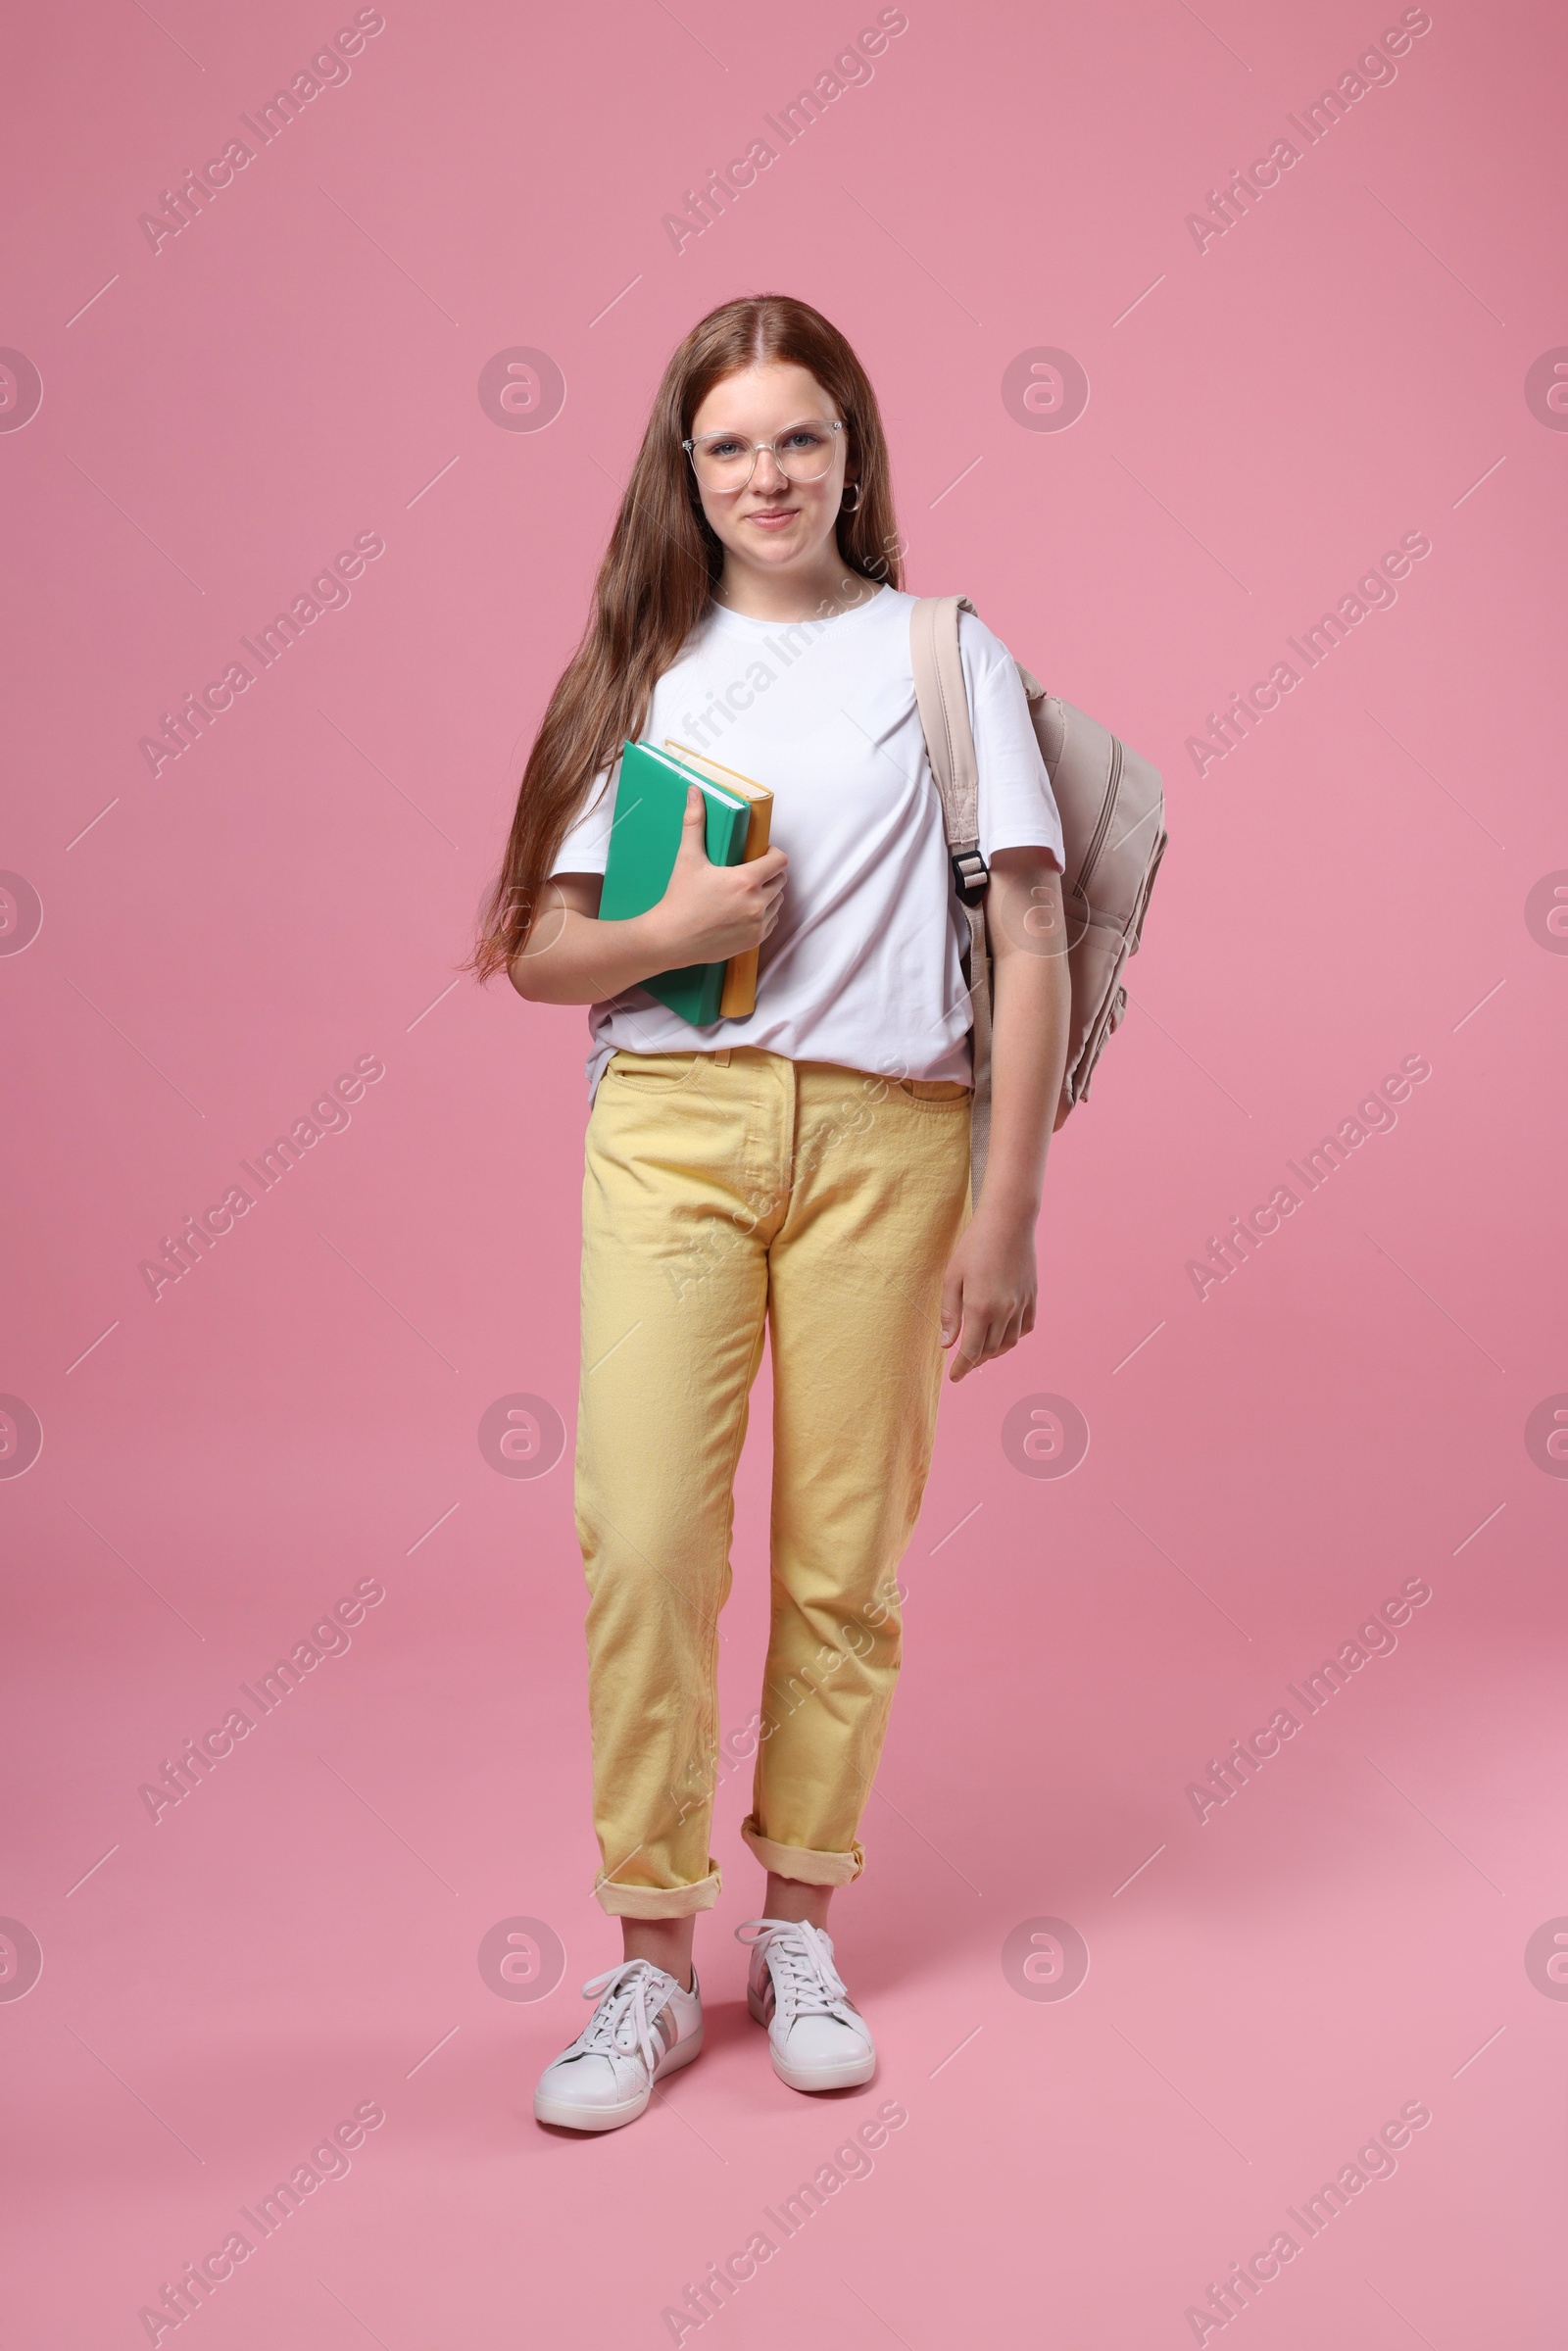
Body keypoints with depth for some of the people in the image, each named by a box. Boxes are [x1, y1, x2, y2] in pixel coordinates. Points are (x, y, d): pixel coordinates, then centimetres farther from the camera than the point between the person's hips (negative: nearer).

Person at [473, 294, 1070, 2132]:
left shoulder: (943, 655, 7)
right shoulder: (644, 667, 13)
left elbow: (1029, 948, 3)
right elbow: (534, 951, 11)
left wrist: (1006, 1216, -4)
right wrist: (669, 930, -11)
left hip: (883, 1134, -1)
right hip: (670, 1125, 1)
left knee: (843, 1552, 3)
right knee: (642, 1536, -7)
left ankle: (799, 1930, 21)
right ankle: (652, 1959, 7)